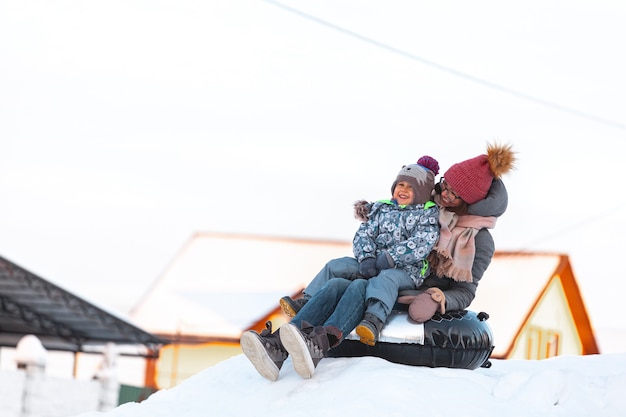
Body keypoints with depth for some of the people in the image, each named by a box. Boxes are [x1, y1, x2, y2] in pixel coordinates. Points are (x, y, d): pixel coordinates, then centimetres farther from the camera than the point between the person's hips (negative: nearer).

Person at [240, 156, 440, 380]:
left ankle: (320, 342, -68)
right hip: (370, 269, 4)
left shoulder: (428, 215, 12)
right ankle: (276, 346, -53)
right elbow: (363, 235, 13)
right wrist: (367, 259, -8)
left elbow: (421, 244, -5)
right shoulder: (381, 209, 26)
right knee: (335, 285, -28)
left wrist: (387, 260, -13)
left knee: (359, 287, -37)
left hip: (403, 274, -4)